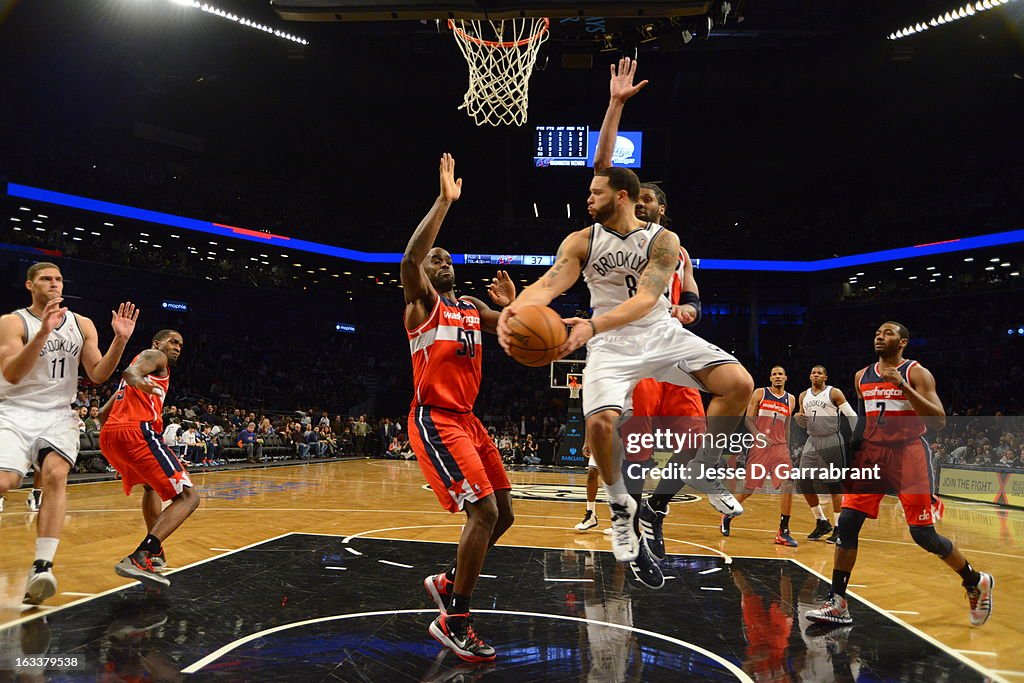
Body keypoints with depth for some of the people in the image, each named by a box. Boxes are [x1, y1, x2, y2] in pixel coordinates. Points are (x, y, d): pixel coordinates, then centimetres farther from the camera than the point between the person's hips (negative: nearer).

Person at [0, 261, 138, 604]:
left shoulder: (82, 325, 10)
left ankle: (42, 566, -27)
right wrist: (43, 333, -27)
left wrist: (120, 339, -10)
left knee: (56, 475, -23)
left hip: (58, 415, 2)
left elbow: (98, 375, 5)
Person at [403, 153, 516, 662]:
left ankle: (447, 582, 28)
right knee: (483, 511, -18)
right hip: (434, 421, -8)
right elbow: (409, 258, -25)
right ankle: (454, 622, -5)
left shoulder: (474, 307, 17)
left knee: (503, 513, 8)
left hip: (467, 420, 8)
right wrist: (445, 201, -27)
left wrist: (511, 304, -5)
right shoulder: (420, 303, -5)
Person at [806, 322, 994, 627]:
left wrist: (903, 386, -23)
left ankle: (976, 583, 25)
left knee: (923, 534, -4)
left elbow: (939, 421, -14)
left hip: (908, 453, -5)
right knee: (847, 523, -7)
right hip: (871, 453, 5)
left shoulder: (917, 373, -4)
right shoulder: (862, 377, 12)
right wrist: (853, 446, 12)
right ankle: (837, 604, -1)